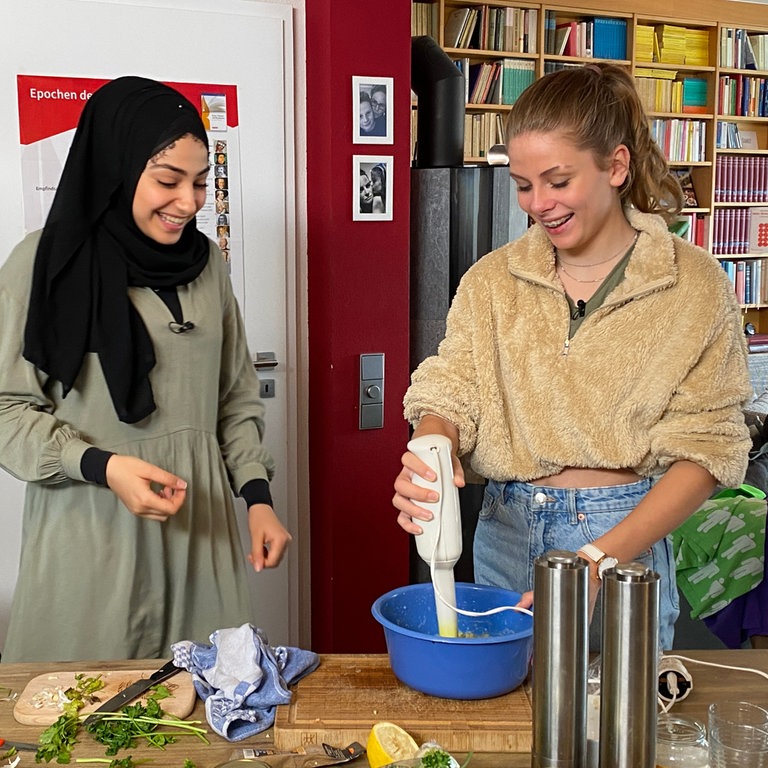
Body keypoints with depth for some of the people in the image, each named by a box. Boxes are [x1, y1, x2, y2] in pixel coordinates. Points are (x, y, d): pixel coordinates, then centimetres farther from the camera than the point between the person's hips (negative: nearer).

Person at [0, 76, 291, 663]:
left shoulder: (205, 262, 8)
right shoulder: (47, 263, -5)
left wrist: (258, 496, 4)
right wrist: (103, 466, -18)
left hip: (198, 528, 4)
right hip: (91, 533, -3)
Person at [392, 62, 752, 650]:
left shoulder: (695, 286, -7)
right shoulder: (492, 281, 3)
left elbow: (703, 450, -10)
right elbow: (450, 393, -4)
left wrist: (598, 559, -21)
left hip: (627, 540, -2)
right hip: (506, 536, 3)